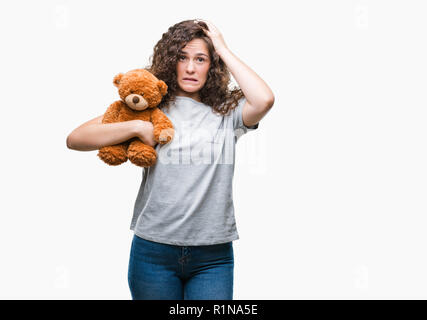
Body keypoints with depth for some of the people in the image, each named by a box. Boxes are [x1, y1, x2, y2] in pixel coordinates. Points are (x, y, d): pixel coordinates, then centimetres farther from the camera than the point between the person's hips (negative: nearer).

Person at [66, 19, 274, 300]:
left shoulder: (226, 111, 4)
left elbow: (264, 99, -18)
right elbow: (75, 139, 0)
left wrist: (224, 50, -7)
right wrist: (137, 127, -12)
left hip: (213, 255, 0)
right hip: (154, 249, 0)